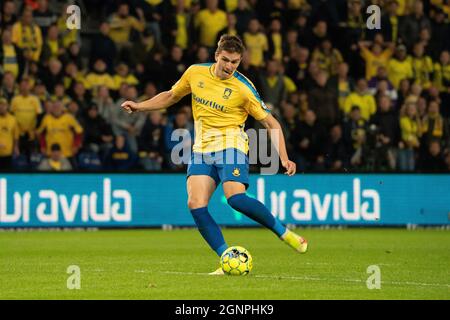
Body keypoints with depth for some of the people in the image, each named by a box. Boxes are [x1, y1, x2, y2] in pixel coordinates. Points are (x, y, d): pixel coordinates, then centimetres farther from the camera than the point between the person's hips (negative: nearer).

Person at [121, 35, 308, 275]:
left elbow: (271, 124, -3)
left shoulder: (243, 88, -8)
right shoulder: (195, 73, 4)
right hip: (202, 148, 5)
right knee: (195, 205, -15)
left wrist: (284, 159, -13)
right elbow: (171, 96, 23)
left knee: (235, 197, -27)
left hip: (230, 144, -5)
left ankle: (285, 233, -10)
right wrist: (140, 106, 15)